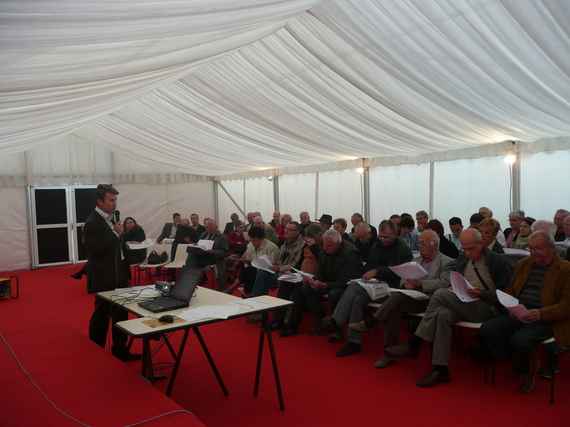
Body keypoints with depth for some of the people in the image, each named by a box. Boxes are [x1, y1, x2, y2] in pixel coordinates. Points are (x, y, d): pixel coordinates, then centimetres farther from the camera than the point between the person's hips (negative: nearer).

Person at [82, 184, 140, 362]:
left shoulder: (112, 218, 11)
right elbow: (94, 249, -23)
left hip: (119, 276, 8)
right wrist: (115, 234, -24)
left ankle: (120, 350, 24)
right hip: (104, 279, -8)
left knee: (121, 314, 13)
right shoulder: (92, 222, -15)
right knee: (101, 316, 4)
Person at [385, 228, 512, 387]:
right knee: (443, 314, -32)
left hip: (487, 308, -5)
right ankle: (441, 370, -29)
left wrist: (482, 294, -19)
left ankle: (413, 345, -21)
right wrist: (453, 290, 1)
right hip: (463, 305, 6)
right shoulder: (461, 261, 17)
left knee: (440, 294, -27)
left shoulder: (498, 261, 0)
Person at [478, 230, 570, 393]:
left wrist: (541, 313, -26)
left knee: (520, 339, -34)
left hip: (547, 320, -6)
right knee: (487, 329, -19)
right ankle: (527, 364, 4)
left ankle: (522, 367, 5)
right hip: (518, 316, 6)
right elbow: (510, 290, 19)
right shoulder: (523, 264, 16)